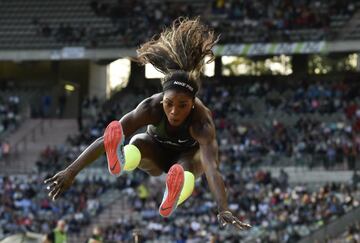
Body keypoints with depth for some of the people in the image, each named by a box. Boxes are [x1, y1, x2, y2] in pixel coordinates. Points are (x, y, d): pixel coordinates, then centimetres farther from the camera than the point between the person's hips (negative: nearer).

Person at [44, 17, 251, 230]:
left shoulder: (201, 120, -39)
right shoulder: (151, 107, -34)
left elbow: (212, 167, -52)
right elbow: (105, 139, -40)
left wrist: (224, 210, -67)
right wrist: (71, 172, -48)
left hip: (188, 154, -1)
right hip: (157, 152, 1)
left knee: (186, 164, -40)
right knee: (138, 141, -35)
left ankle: (175, 196, -72)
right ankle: (120, 160, -70)